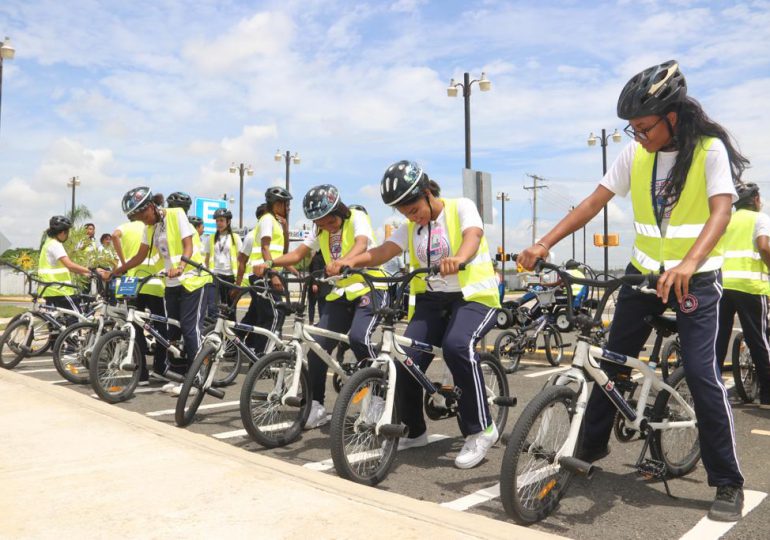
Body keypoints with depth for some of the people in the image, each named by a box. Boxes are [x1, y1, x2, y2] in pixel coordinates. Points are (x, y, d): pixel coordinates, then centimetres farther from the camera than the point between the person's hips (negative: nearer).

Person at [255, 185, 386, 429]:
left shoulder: (356, 218, -8)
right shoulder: (320, 231, 9)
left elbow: (361, 244, -29)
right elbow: (298, 254, 0)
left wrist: (343, 261, -52)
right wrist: (269, 263, -19)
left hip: (367, 288, -6)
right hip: (340, 293, 6)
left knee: (358, 336, -29)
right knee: (318, 345, -7)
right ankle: (316, 405, 7)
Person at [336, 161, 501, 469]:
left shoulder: (461, 207, -2)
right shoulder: (409, 228, 11)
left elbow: (472, 236, -23)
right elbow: (382, 252, -5)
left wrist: (458, 259, -47)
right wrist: (350, 261, -26)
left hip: (474, 296, -5)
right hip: (430, 300, 5)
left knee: (456, 345, -33)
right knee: (406, 360, -13)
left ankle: (481, 430, -16)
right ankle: (414, 432, 12)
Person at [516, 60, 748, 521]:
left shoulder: (710, 150, -13)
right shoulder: (635, 153, -1)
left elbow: (721, 211, -26)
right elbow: (594, 202, -4)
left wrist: (688, 264, -44)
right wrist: (544, 244, -15)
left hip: (696, 278, -4)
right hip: (643, 273, 5)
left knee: (701, 374, -11)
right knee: (613, 360, 8)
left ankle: (728, 482, 5)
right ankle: (592, 445, 27)